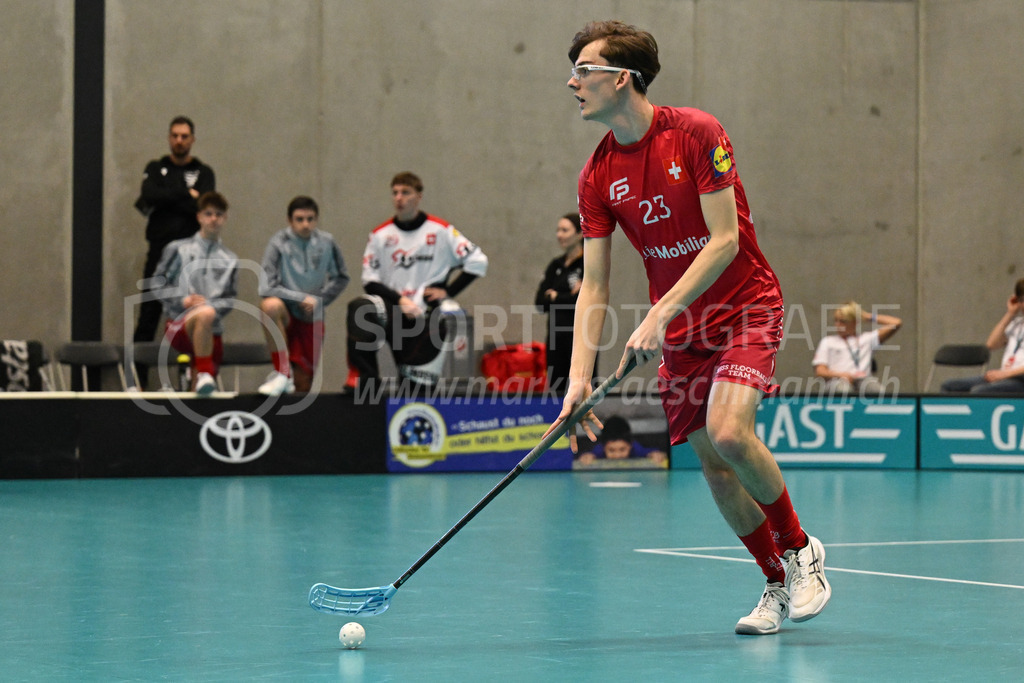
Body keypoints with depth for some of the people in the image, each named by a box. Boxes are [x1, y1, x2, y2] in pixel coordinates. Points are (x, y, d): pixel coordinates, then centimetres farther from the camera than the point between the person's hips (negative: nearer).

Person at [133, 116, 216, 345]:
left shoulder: (204, 173, 11)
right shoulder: (155, 168, 14)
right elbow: (149, 196, -7)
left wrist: (164, 200, -7)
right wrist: (186, 194, -6)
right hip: (159, 248, 0)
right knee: (149, 309, -4)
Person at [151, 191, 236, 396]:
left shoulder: (230, 260, 17)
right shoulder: (178, 249, 9)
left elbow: (230, 300, 11)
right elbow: (158, 284, 5)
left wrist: (208, 306, -10)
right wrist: (183, 300, -12)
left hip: (212, 332, 4)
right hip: (178, 326, -4)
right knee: (205, 315, -38)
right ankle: (204, 374, -36)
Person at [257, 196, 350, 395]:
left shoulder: (325, 243, -5)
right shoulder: (280, 243, -14)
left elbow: (340, 278, 10)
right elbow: (266, 287, -20)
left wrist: (318, 300, -3)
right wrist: (302, 298, -18)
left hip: (312, 319, 2)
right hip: (287, 314, -2)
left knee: (303, 385, 0)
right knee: (270, 305, -39)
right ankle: (282, 373, -29)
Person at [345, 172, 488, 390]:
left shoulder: (440, 230, 1)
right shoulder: (380, 234, 7)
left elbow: (477, 261, -1)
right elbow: (370, 281, 4)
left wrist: (448, 291, -6)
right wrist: (400, 300, -12)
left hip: (428, 314, -2)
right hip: (393, 310, 2)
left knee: (419, 384, -12)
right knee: (359, 308, -30)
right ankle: (362, 374, -26)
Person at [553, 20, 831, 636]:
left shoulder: (696, 132, -15)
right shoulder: (598, 175, -2)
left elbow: (725, 239, -19)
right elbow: (594, 289, -3)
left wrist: (660, 315, -27)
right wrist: (580, 377, -15)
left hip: (745, 308, -5)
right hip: (680, 330, 5)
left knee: (728, 432, -25)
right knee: (713, 465, 0)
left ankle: (801, 550, -2)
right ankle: (779, 583, 18)